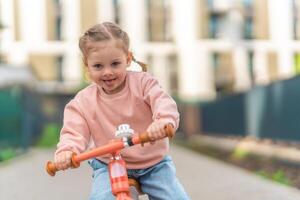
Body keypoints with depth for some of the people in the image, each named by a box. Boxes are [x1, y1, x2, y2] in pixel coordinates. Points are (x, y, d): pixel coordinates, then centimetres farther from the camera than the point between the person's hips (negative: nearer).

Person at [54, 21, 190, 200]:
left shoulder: (143, 82, -8)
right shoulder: (83, 102, -5)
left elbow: (164, 103, -22)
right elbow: (74, 132, -9)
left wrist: (163, 121, -47)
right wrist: (66, 151, -34)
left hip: (154, 163, 1)